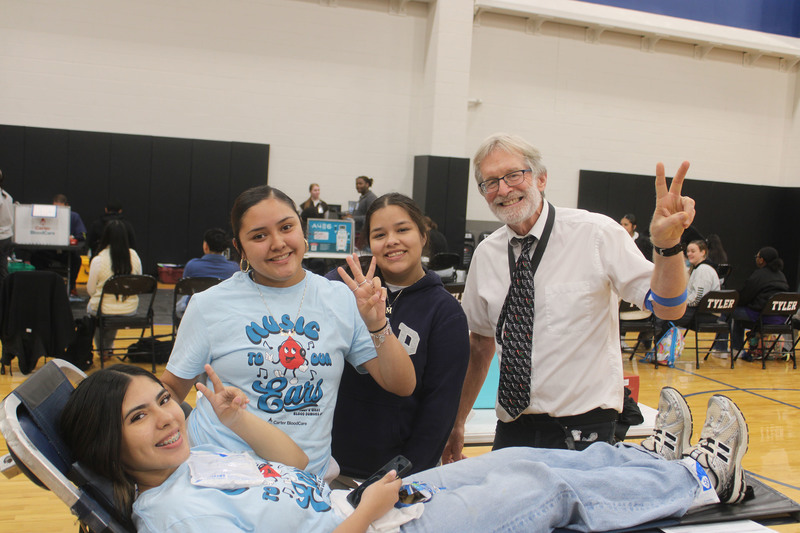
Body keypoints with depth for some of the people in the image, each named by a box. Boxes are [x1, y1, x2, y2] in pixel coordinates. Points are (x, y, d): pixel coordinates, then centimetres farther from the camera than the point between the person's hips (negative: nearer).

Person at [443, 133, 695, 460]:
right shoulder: (485, 254, 4)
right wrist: (457, 424, 13)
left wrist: (667, 245, -32)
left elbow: (668, 308, -13)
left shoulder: (596, 234, -8)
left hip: (583, 433, -4)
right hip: (512, 430, 4)